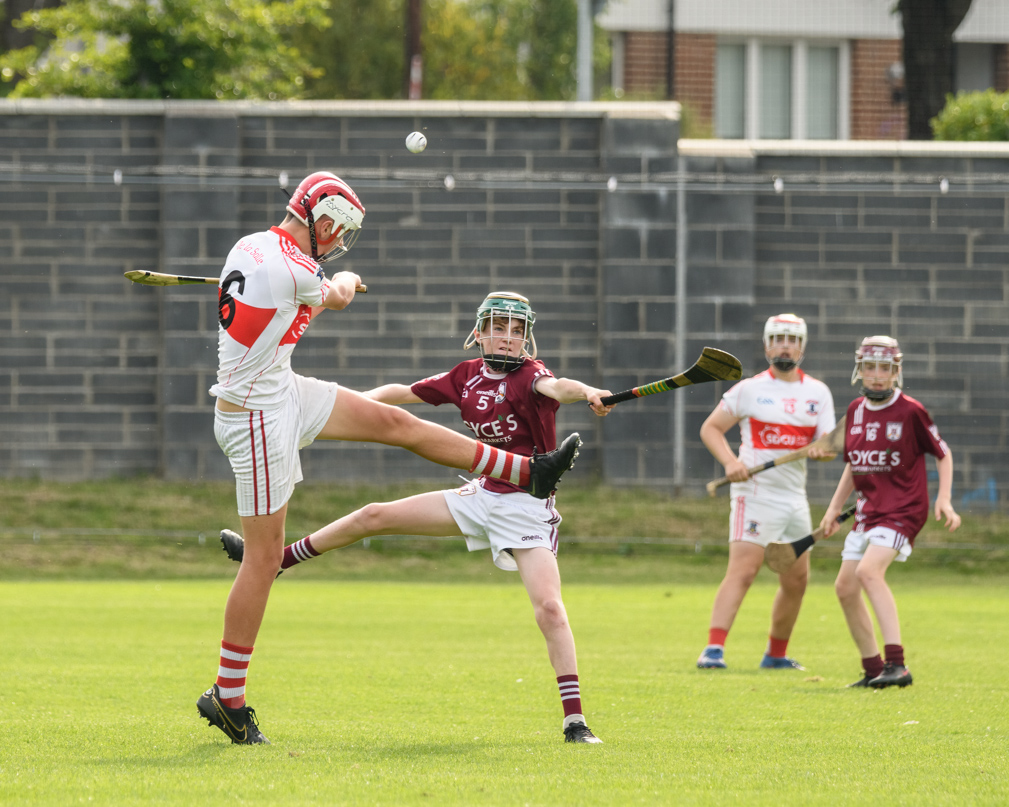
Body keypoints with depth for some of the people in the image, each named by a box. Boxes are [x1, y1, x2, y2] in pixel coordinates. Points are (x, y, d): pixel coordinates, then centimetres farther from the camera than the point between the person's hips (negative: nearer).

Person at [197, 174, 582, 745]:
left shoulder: (249, 247, 3)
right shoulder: (293, 270, -22)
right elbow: (337, 298, 2)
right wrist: (345, 283, 25)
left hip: (280, 394, 10)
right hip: (259, 417, -10)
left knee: (393, 422, 11)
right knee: (265, 555, -4)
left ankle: (529, 473, 20)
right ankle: (227, 698, 2)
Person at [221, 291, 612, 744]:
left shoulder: (528, 374, -15)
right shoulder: (468, 376, 3)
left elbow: (554, 386, -39)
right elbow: (404, 393, 15)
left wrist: (586, 391, -61)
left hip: (527, 507, -6)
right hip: (482, 497, 6)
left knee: (548, 606, -22)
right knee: (374, 517, 10)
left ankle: (574, 721, -19)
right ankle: (276, 560, 30)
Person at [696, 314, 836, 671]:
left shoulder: (818, 393, 10)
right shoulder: (749, 389, -2)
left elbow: (830, 444, 6)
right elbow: (710, 429, 1)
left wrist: (821, 451, -18)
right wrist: (730, 462, -16)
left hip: (795, 498, 6)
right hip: (755, 493, -6)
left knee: (796, 581, 12)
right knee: (743, 570, -20)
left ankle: (776, 654, 28)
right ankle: (714, 648, -28)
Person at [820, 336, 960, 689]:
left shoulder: (910, 412, -9)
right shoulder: (856, 411, 9)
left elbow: (942, 454, 0)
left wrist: (944, 499, -11)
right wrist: (834, 508, 17)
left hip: (903, 508, -8)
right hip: (868, 511, 8)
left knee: (869, 570, -28)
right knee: (845, 587, 4)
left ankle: (897, 665, -32)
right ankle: (873, 669, 16)